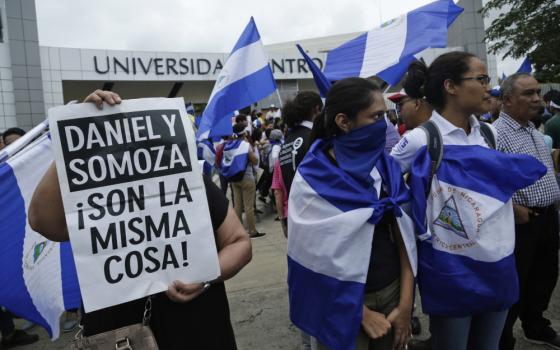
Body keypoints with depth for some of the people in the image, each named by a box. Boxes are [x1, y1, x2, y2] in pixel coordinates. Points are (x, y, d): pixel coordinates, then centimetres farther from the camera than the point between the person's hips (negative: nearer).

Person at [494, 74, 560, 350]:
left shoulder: (534, 131, 11)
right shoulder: (497, 134, -18)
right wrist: (514, 209, -20)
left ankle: (535, 327, 43)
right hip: (521, 220, -9)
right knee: (514, 286, 4)